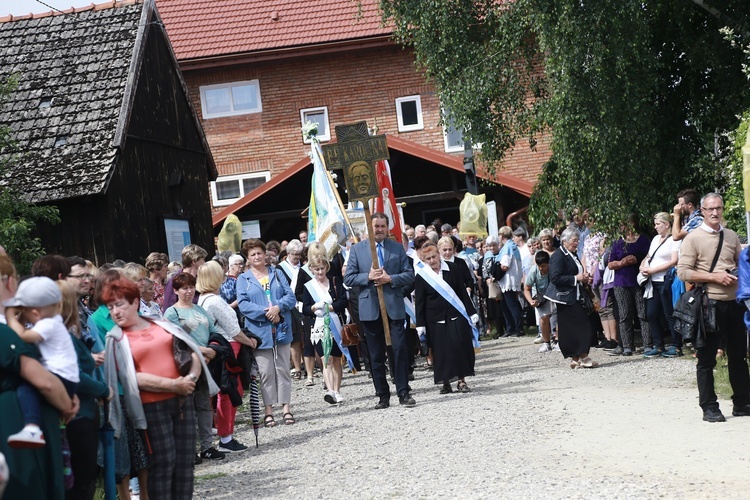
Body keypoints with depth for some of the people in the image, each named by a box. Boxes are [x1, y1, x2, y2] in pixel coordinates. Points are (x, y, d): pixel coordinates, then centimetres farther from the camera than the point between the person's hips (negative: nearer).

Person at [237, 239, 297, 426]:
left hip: (281, 329, 2)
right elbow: (243, 304, -7)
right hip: (260, 331, -2)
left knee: (283, 369, 5)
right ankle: (269, 410, 5)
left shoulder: (277, 274, 12)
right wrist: (265, 313, -17)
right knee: (266, 372, -1)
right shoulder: (243, 279, 5)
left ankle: (286, 407, 10)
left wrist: (278, 307, -16)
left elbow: (291, 296, 4)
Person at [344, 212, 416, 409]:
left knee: (400, 350, -6)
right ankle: (383, 396, 13)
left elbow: (409, 275, 4)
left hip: (394, 307, 0)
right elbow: (348, 278, 3)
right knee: (376, 356, 6)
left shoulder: (398, 248, 9)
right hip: (370, 308, 0)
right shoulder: (357, 249, 6)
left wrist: (390, 279, -12)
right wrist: (368, 277, -13)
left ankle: (403, 393, 1)